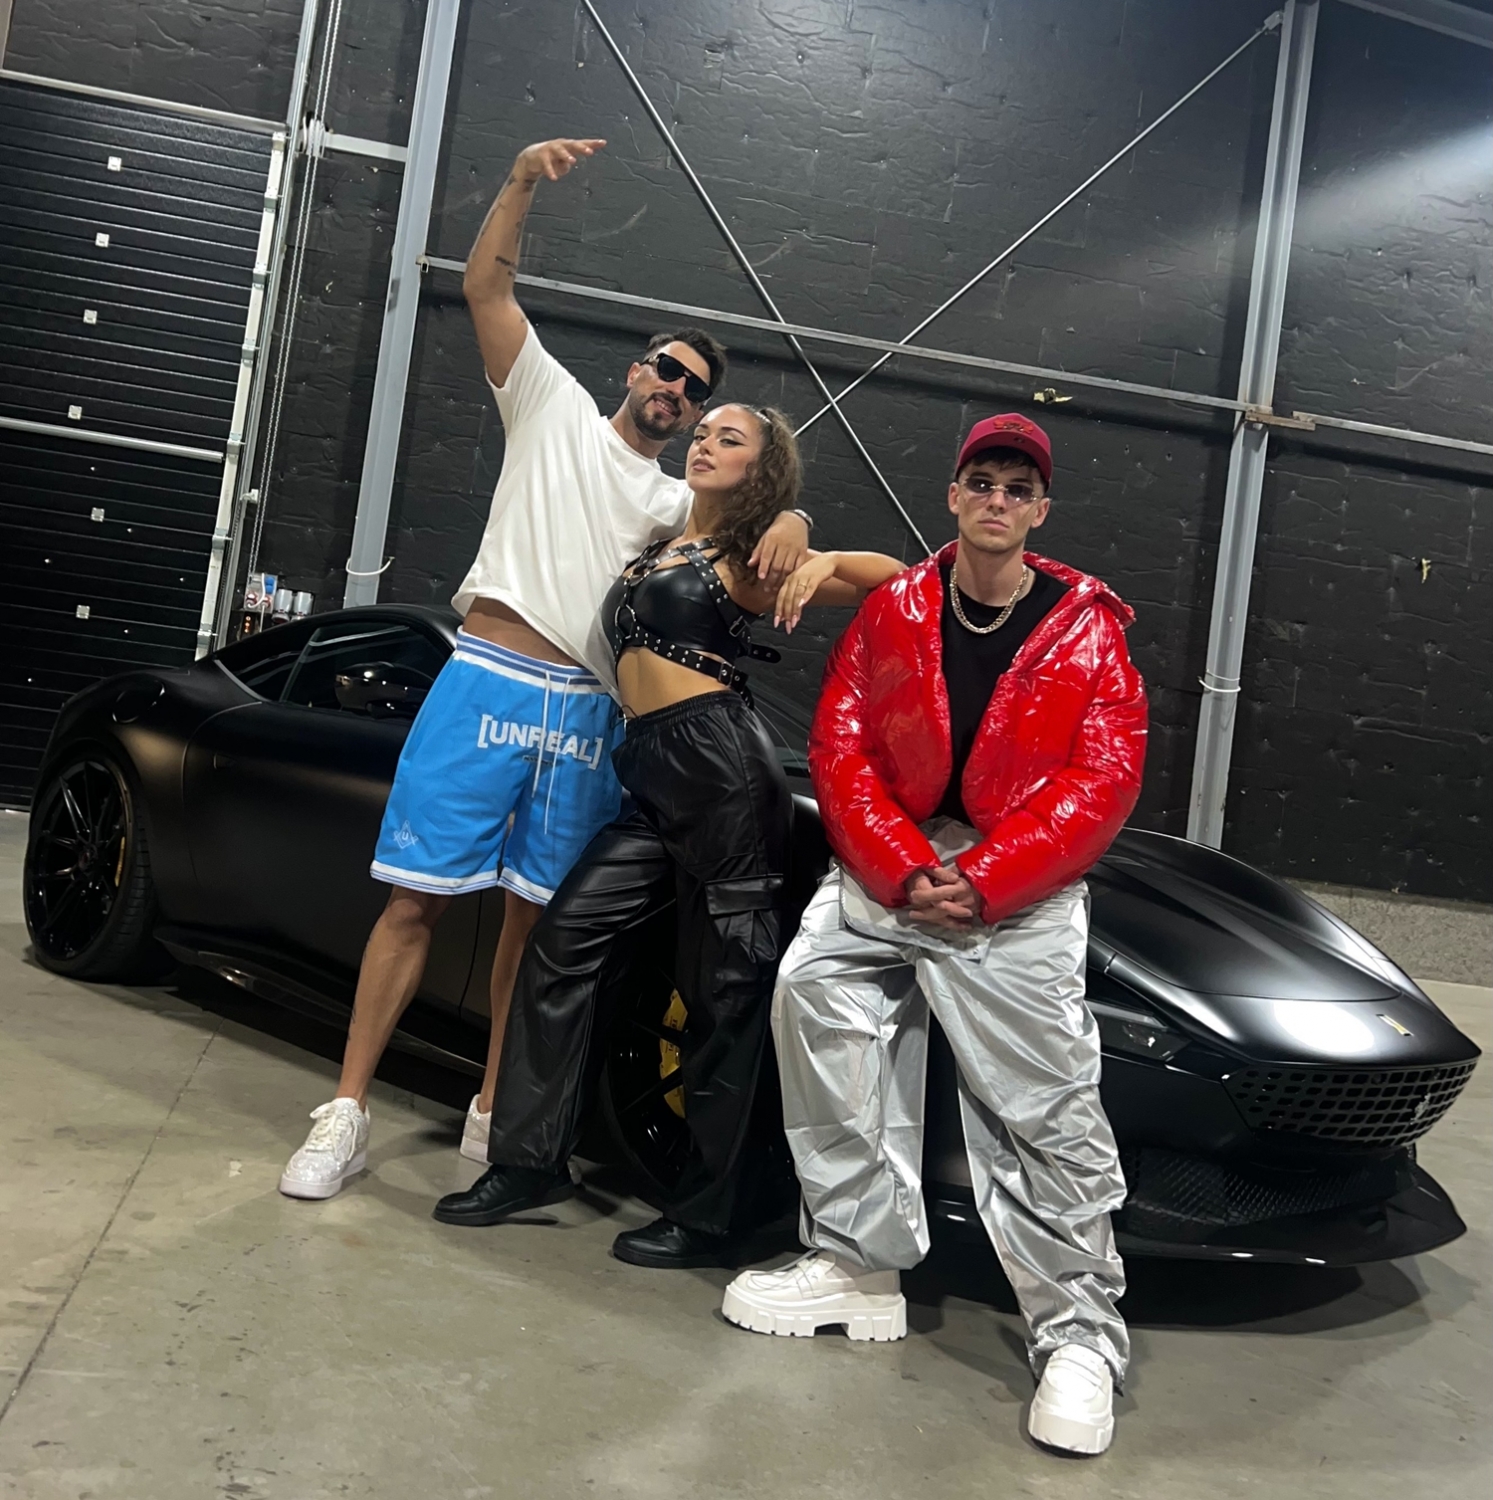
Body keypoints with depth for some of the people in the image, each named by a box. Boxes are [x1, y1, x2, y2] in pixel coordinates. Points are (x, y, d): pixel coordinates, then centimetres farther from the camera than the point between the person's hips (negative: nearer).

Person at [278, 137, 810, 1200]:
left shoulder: (679, 504, 21)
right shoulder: (556, 407, 14)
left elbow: (760, 529, 9)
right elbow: (487, 286, 6)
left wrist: (788, 524, -15)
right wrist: (524, 182, -7)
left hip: (588, 718, 3)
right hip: (488, 683, -3)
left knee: (537, 912, 4)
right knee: (420, 896, -5)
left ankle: (494, 1113, 15)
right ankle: (348, 1110, 2)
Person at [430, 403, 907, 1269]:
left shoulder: (749, 558, 4)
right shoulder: (662, 547, 23)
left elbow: (893, 575, -2)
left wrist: (822, 562, -17)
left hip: (721, 765, -7)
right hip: (651, 776, 7)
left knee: (727, 987, -2)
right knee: (567, 942, 1)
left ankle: (713, 1215, 7)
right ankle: (532, 1159, 12)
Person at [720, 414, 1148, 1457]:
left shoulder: (1087, 629, 4)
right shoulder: (893, 611, 10)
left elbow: (1103, 780, -4)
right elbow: (839, 747, 3)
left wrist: (983, 883, -14)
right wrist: (902, 870, -11)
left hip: (1021, 896, -2)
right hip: (891, 873, 3)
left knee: (1048, 1109, -11)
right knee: (814, 990, -16)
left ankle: (1080, 1338, 4)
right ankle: (859, 1268, -3)